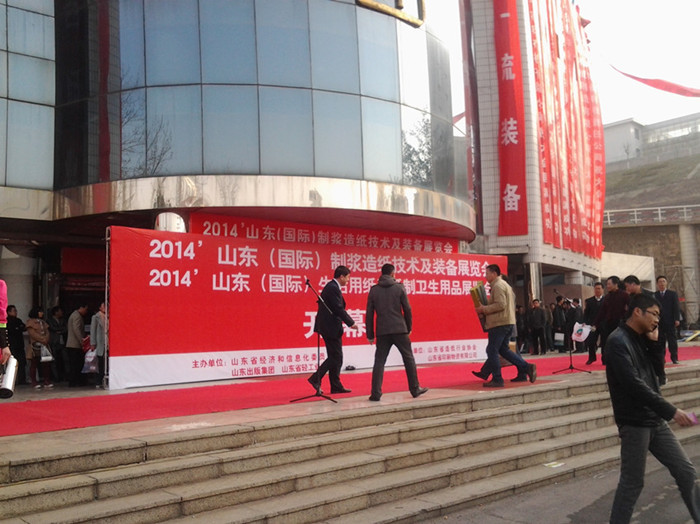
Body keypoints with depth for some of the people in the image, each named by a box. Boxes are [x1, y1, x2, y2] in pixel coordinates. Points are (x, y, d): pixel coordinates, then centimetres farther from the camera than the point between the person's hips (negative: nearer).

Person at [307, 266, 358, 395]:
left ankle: (336, 386, 17)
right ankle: (316, 378, -5)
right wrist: (351, 323, -12)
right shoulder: (333, 288, -16)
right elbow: (339, 309, -19)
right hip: (331, 327, -11)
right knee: (335, 358, -5)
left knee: (335, 357, 13)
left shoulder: (331, 286, 16)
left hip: (328, 326, 11)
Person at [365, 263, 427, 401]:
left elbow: (369, 314, 4)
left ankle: (376, 393, -2)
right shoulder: (399, 287, 0)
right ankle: (415, 389, 17)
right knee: (409, 359, 11)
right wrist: (408, 328, 13)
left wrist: (370, 335, 10)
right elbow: (407, 309, 0)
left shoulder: (373, 290, 5)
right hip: (399, 330, -1)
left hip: (382, 332, 1)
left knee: (379, 362, 4)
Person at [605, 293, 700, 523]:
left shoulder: (641, 339, 12)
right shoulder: (617, 341, -17)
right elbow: (634, 384, -25)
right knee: (632, 483, 1)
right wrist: (672, 411, -25)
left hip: (655, 420, 8)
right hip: (634, 423, -8)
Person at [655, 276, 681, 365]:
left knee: (672, 340, 1)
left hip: (670, 322, 0)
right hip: (659, 322, 1)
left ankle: (674, 358, 6)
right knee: (660, 341, 3)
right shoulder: (654, 295, 6)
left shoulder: (673, 294, 6)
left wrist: (677, 319, -8)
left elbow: (676, 307, 1)